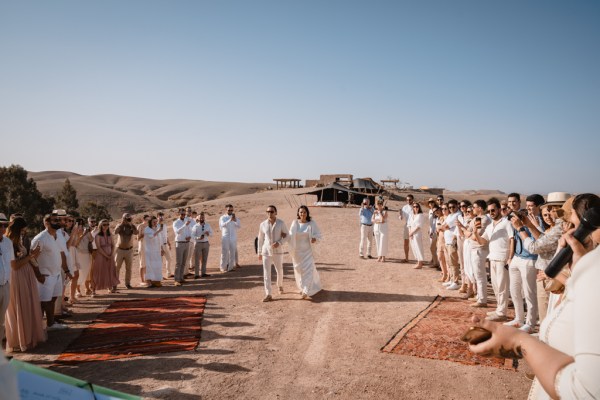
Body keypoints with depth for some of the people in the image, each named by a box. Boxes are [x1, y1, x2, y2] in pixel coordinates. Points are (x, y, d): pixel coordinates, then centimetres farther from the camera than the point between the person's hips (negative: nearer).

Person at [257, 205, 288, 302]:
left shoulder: (281, 223, -8)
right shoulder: (263, 224, -3)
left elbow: (287, 235, 0)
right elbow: (260, 239, 8)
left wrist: (279, 243, -18)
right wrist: (259, 253, 10)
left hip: (278, 251, 0)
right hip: (266, 251, 1)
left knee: (279, 270, 15)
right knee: (266, 273, -5)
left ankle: (280, 285, 45)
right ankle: (268, 295, -2)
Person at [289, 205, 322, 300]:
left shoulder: (312, 223, -9)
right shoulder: (295, 223, -4)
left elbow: (318, 235, -5)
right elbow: (291, 235, 3)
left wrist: (315, 238, -26)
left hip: (307, 250, -2)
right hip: (297, 250, 2)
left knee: (307, 269, -9)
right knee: (299, 269, 13)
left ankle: (306, 292, -9)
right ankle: (302, 288, 35)